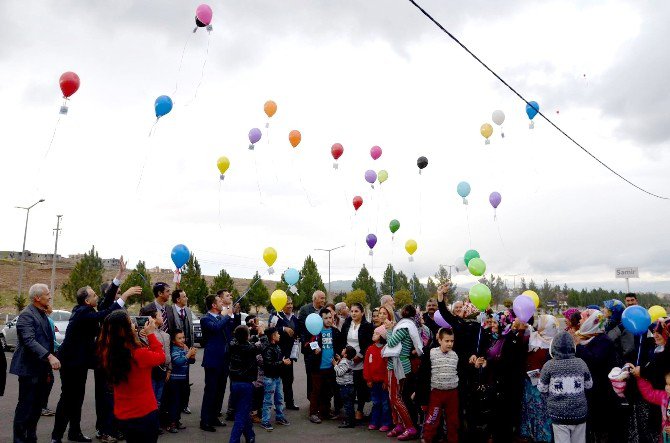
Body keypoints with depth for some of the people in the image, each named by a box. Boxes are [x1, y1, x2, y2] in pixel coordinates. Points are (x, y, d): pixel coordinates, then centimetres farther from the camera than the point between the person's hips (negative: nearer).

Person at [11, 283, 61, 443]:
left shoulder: (42, 315, 15)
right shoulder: (27, 315, -13)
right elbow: (29, 341, -25)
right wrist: (50, 357, -34)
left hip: (41, 369, 8)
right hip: (30, 369, -8)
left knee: (36, 407, 13)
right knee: (25, 407, -1)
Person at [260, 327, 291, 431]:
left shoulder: (277, 346, 10)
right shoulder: (268, 349, -19)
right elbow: (269, 364, -26)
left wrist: (285, 361, 5)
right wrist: (282, 362, -20)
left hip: (277, 376, 9)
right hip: (270, 377, -9)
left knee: (280, 398, 17)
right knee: (268, 400, -2)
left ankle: (279, 417, 30)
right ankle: (265, 422, 6)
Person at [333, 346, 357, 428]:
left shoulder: (344, 363, -19)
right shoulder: (350, 361, 10)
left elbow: (339, 373, -23)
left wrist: (335, 364, -13)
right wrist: (340, 360, 15)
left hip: (345, 386, -10)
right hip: (349, 385, 10)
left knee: (347, 404, -5)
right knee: (349, 404, 15)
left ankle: (348, 422, 0)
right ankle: (351, 421, 22)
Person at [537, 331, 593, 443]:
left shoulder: (549, 365, -11)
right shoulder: (581, 363, -4)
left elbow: (542, 389, -2)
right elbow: (589, 385, 9)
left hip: (559, 414, -2)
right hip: (579, 413, 3)